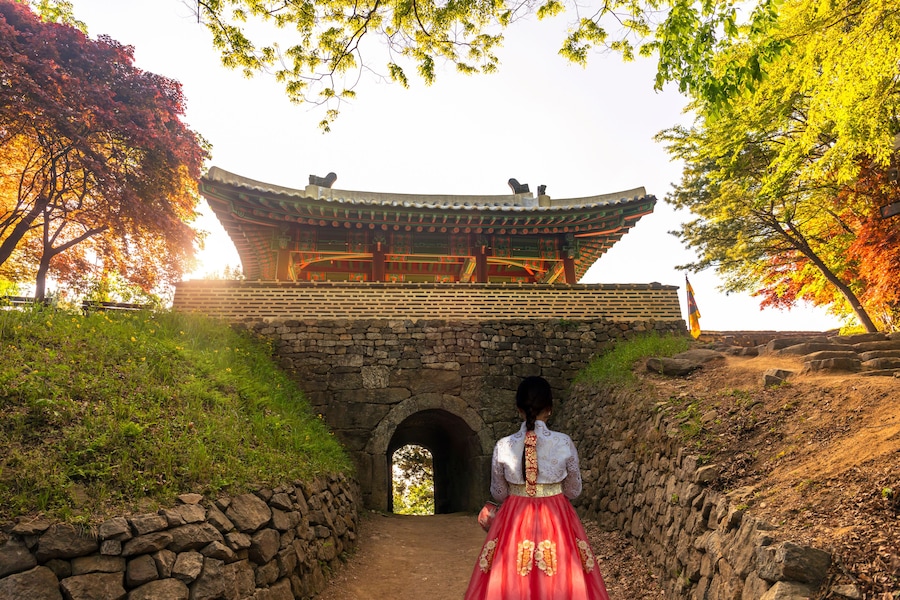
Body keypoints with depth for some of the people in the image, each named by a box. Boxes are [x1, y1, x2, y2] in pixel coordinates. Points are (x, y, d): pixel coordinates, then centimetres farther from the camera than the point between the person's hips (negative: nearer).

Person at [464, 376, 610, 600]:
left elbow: (498, 493, 1)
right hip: (557, 521, 0)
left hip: (513, 522, 1)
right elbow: (574, 490, 1)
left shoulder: (503, 446, -11)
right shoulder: (564, 443, -12)